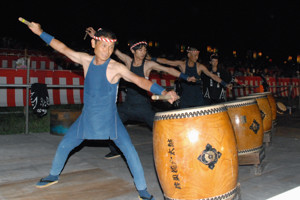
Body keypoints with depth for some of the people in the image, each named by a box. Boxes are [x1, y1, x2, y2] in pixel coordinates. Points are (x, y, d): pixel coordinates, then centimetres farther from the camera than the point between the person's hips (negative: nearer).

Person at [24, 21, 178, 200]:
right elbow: (63, 48, 7)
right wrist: (40, 32, 8)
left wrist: (163, 92, -38)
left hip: (109, 119, -4)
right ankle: (54, 176, 41)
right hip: (87, 117, 4)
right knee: (64, 145, 13)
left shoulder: (116, 67, -16)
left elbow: (139, 80, -25)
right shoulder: (86, 60, -3)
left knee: (129, 150, -15)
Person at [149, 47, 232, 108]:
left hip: (198, 97, 1)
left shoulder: (200, 67, -3)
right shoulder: (182, 64, -4)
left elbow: (212, 75, -4)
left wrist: (225, 84, -12)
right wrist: (151, 58, -11)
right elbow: (166, 61, -6)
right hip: (185, 98, -1)